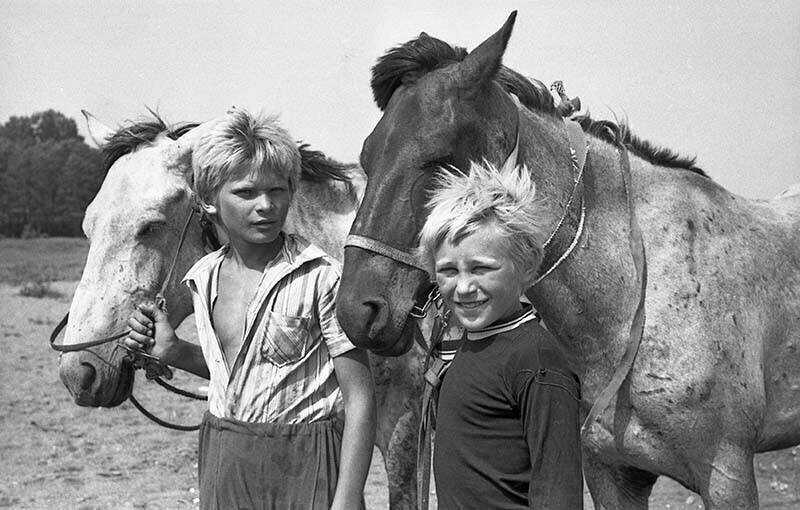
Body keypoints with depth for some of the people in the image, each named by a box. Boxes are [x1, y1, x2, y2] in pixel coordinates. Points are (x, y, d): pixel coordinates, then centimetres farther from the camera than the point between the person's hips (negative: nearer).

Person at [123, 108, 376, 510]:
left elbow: (359, 399, -15)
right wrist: (173, 352, 2)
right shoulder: (204, 278, 2)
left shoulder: (321, 277, -15)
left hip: (303, 466, -5)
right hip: (221, 461, 5)